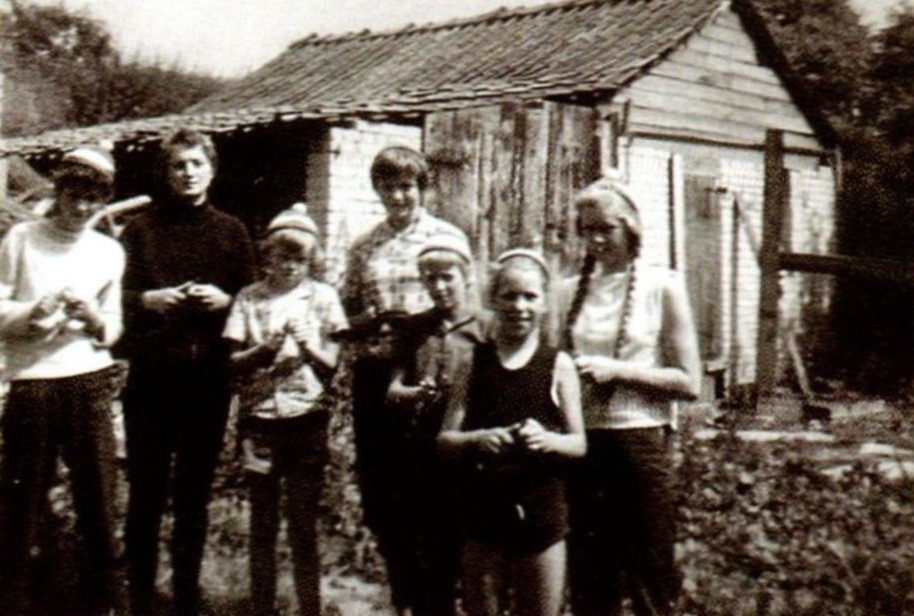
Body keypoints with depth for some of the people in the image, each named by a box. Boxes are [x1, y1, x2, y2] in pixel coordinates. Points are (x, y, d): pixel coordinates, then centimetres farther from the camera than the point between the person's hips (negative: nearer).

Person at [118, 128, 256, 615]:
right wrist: (148, 299, -17)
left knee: (195, 493, 10)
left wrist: (224, 300, -10)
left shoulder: (231, 231, 11)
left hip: (208, 377, 2)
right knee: (146, 492, 1)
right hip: (151, 375, -1)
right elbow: (115, 296, 3)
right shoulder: (141, 228, 7)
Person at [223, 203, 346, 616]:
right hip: (259, 418, 1)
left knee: (303, 525, 3)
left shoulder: (322, 297, 5)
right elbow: (233, 362, 1)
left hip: (306, 419, -1)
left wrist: (305, 344, -16)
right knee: (262, 525, 8)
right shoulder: (249, 299, 5)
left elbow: (331, 365, 2)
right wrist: (263, 351, -16)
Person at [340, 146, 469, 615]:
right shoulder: (364, 248, 14)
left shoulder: (447, 237, 4)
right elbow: (345, 317, 14)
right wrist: (372, 318, -7)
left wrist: (418, 318, -17)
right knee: (377, 492, 7)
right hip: (374, 375, 4)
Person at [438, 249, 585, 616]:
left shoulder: (558, 366, 2)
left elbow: (579, 444, 3)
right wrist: (477, 440, -18)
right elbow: (444, 441, 3)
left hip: (541, 514, -1)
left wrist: (547, 440, -18)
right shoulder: (473, 364, 5)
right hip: (482, 512, 1)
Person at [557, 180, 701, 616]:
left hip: (640, 441, -3)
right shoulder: (569, 292, 11)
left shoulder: (661, 287, 0)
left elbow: (689, 383, -4)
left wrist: (615, 370, -13)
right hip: (582, 444, 4)